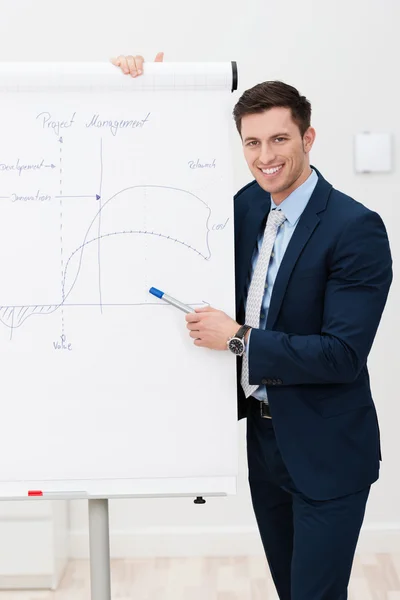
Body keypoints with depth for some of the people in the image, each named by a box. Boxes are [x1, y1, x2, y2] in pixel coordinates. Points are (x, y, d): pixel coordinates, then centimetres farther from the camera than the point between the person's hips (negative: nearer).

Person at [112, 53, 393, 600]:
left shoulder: (356, 228, -18)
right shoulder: (247, 206, 3)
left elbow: (344, 353, -23)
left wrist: (239, 339, -21)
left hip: (327, 452, -7)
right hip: (264, 437, 7)